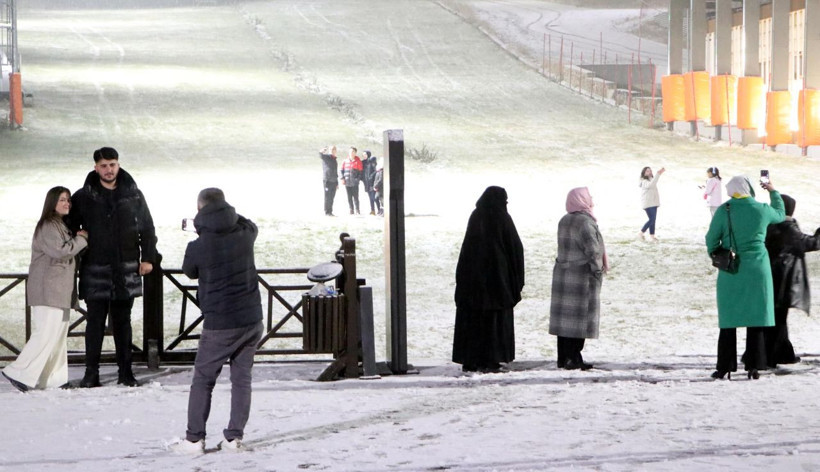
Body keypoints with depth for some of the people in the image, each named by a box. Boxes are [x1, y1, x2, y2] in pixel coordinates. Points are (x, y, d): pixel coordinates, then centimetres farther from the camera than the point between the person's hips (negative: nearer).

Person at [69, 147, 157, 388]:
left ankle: (125, 371, 14)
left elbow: (147, 227, 11)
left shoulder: (133, 194, 5)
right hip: (95, 271, -1)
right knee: (95, 322, -1)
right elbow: (70, 229, 8)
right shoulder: (84, 197, 1)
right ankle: (91, 372, 4)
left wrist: (148, 257, 4)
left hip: (126, 271, 1)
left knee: (123, 322, 8)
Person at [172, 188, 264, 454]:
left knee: (203, 380, 8)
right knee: (242, 378, 10)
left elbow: (190, 272, 8)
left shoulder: (197, 247, -14)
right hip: (252, 319, 4)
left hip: (219, 324, -4)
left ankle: (194, 439, 8)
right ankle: (234, 437, 10)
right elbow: (251, 225, 22)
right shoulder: (244, 234, -3)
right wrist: (228, 215, 26)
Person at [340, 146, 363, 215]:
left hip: (354, 183, -3)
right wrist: (342, 178, 2)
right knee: (349, 197, 6)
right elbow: (342, 170, 14)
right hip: (347, 183, 3)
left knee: (355, 197, -4)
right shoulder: (345, 161, 9)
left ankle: (357, 210, 0)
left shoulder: (358, 161, 1)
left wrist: (358, 179, -9)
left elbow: (360, 171, 1)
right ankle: (351, 210, 12)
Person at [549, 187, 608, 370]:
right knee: (580, 318, -2)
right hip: (582, 276, -8)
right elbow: (592, 249, -22)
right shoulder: (585, 222, -17)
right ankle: (574, 358, -3)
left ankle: (562, 357, 14)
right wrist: (597, 270, -10)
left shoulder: (564, 221, 8)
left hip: (562, 275, 8)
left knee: (564, 315, 10)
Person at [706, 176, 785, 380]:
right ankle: (753, 366, 3)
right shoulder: (762, 210, -2)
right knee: (755, 318, 5)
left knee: (728, 318, 6)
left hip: (730, 271, 0)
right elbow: (780, 215, 20)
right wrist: (773, 192, 34)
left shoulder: (724, 211, -6)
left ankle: (725, 367, 4)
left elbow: (711, 239, -2)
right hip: (757, 269, 0)